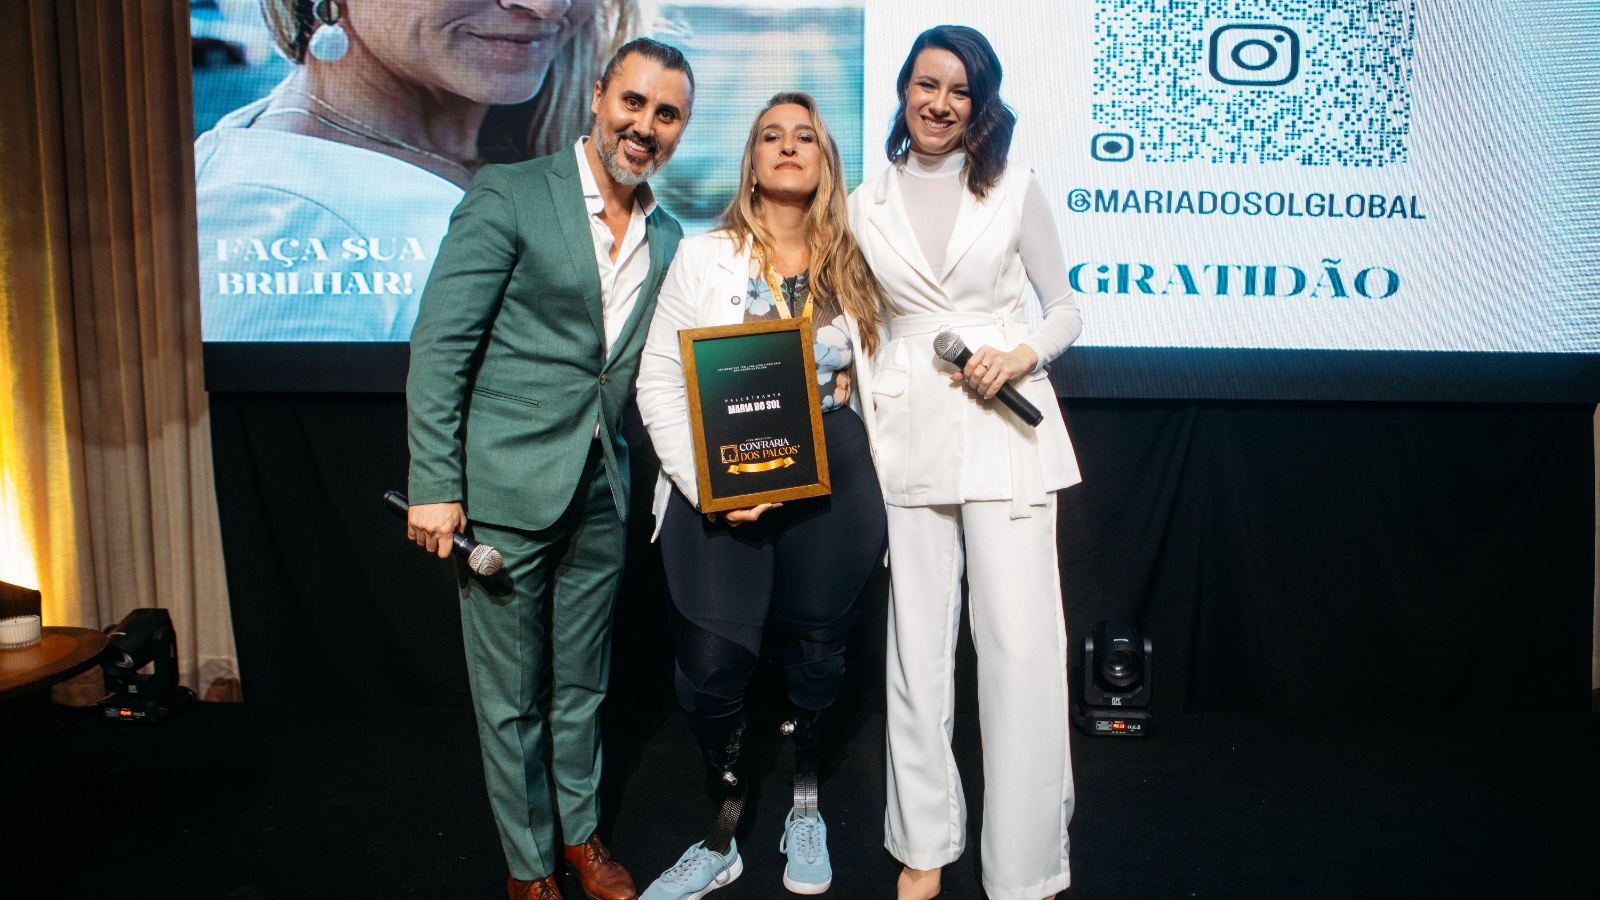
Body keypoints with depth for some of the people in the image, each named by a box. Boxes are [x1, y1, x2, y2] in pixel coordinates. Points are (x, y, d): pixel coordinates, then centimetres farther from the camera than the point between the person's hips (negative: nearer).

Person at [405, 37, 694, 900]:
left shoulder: (666, 238, 9)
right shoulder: (507, 195, -8)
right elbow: (439, 344, -11)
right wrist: (435, 486, -14)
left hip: (601, 495, 5)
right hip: (505, 489, -4)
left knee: (582, 684, 18)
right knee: (509, 696, 8)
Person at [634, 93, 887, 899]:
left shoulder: (852, 265, 9)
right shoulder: (703, 256, 3)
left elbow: (876, 376, 12)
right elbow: (659, 380, -2)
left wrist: (876, 488, -1)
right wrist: (704, 485, -13)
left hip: (832, 484, 2)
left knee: (816, 648, 12)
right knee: (710, 665, -3)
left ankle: (804, 807, 36)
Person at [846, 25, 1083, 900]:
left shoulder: (1015, 188, 5)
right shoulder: (866, 204, 11)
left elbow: (1065, 308, 8)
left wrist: (1022, 355, -11)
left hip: (1003, 426, -2)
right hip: (910, 432, 2)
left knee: (1021, 643, -5)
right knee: (918, 641, 7)